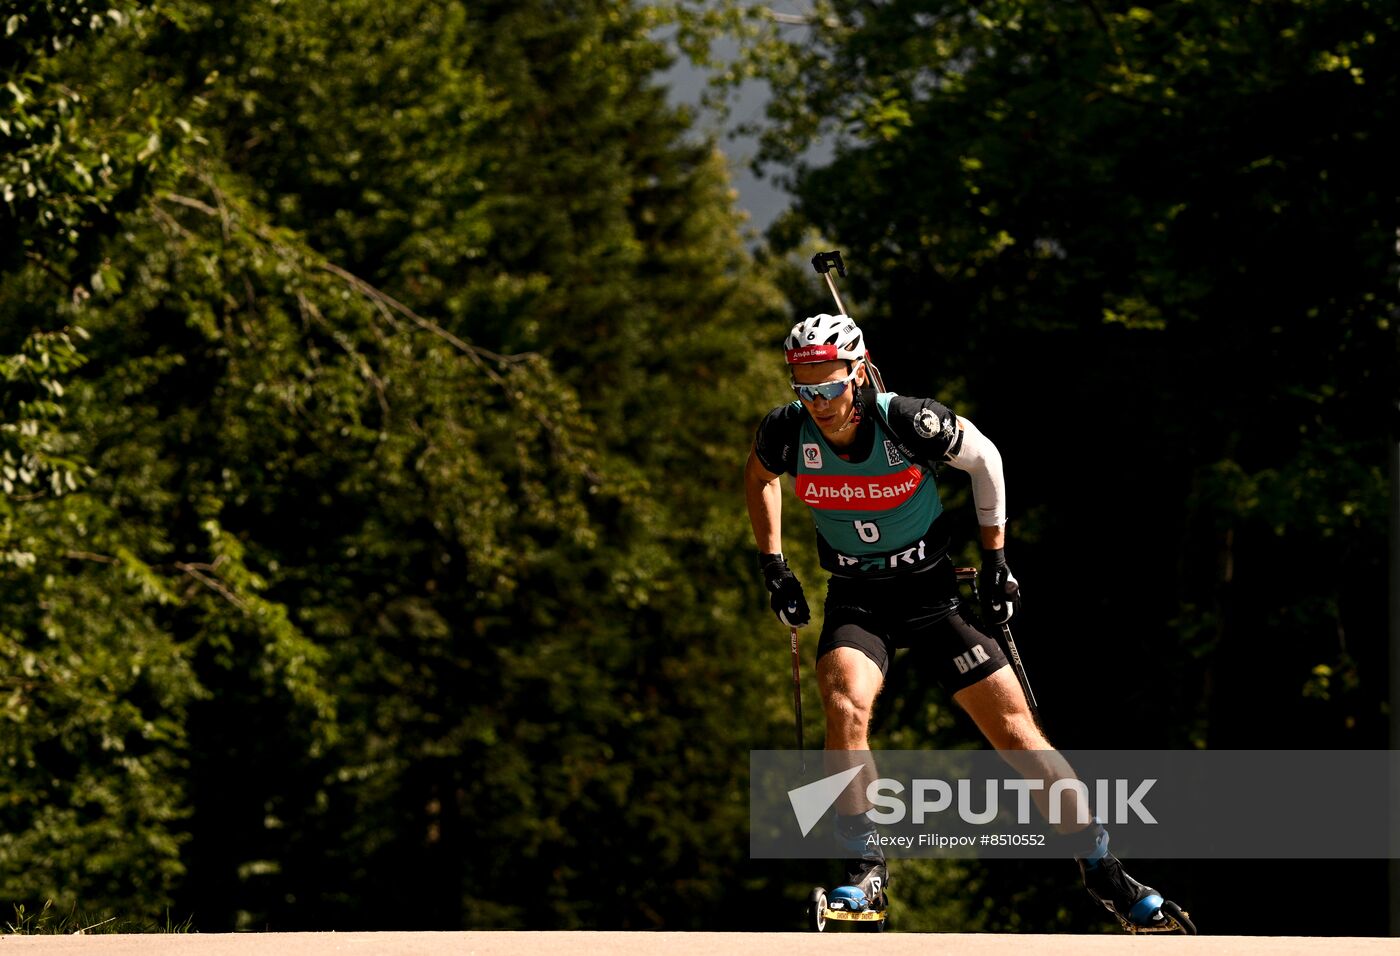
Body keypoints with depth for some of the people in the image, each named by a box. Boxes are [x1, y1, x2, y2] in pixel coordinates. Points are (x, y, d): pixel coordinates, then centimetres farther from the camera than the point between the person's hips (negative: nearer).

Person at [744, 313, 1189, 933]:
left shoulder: (910, 422, -23)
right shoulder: (788, 433, -15)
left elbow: (984, 459, -3)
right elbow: (758, 476, 10)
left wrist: (995, 561, 0)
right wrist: (773, 565, 4)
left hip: (932, 593, -1)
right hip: (856, 599, 1)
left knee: (1015, 729, -5)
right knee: (846, 707, -29)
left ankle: (1102, 869, 8)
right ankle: (865, 867, -15)